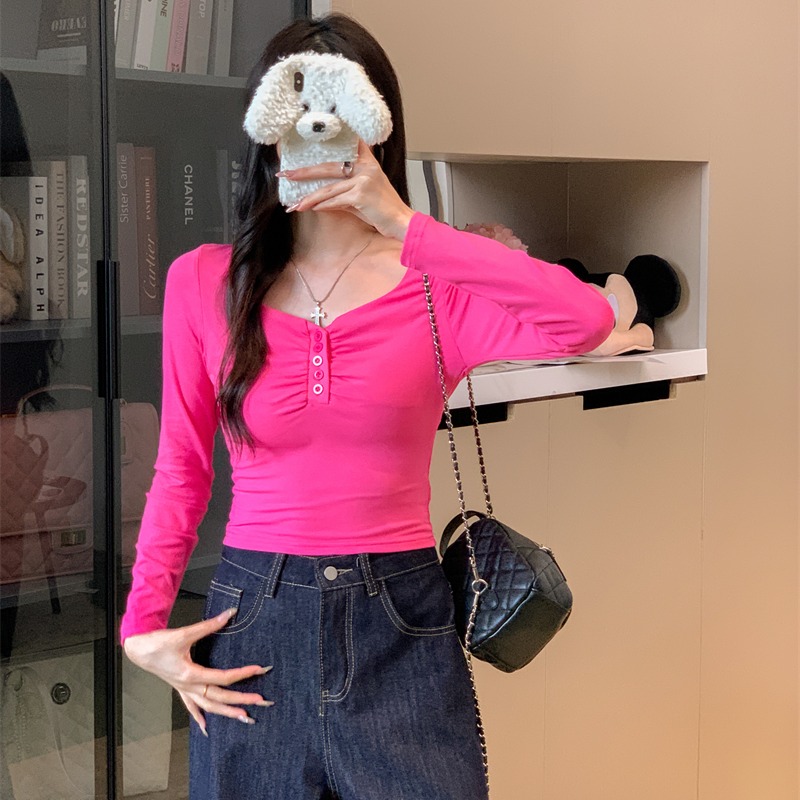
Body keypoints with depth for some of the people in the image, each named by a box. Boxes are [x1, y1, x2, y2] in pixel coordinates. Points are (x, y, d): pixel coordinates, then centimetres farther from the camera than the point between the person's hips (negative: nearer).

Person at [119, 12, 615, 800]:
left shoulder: (436, 284, -4)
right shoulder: (203, 283, 1)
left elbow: (586, 322, -24)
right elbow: (181, 471, 8)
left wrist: (404, 226, -24)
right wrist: (144, 626, -1)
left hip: (400, 624, -1)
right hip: (254, 625, 1)